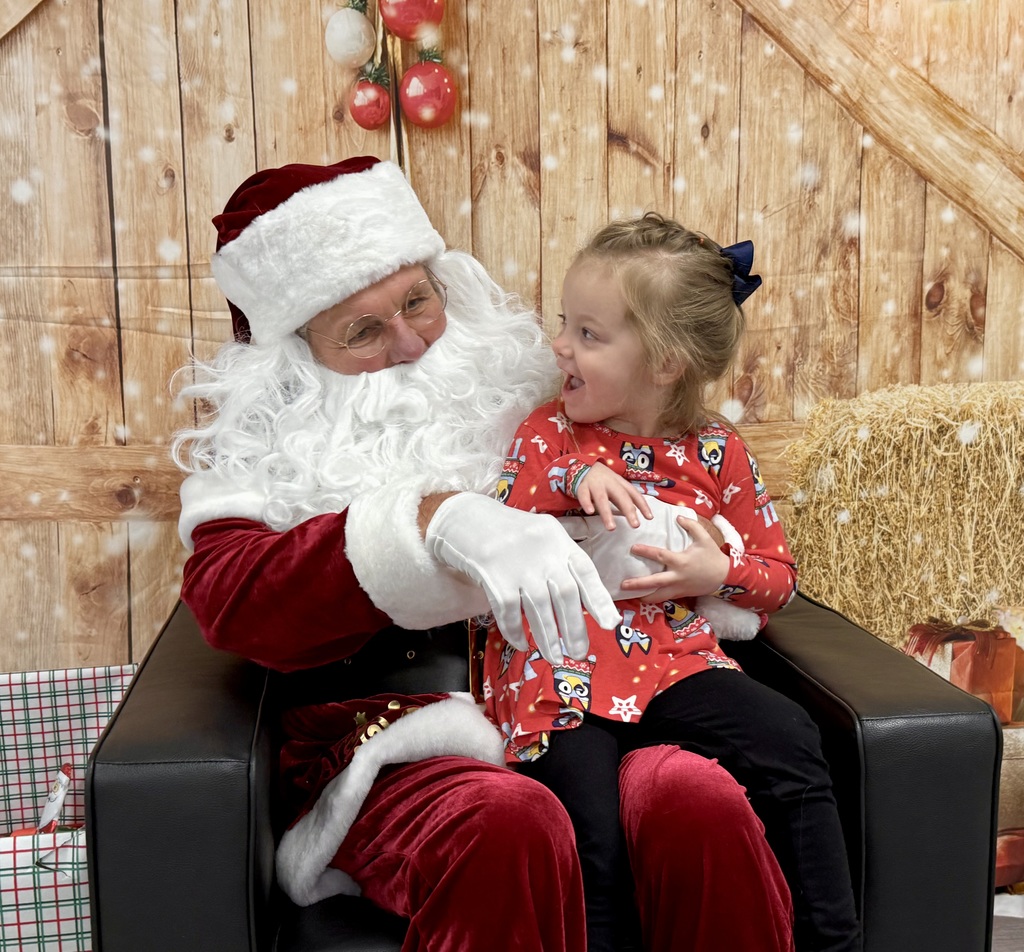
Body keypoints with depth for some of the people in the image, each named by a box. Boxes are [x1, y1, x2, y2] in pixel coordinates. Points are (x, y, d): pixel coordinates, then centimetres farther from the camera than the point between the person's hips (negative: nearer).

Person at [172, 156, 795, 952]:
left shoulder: (510, 379, 14)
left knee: (700, 802, -28)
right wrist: (437, 520, -28)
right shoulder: (261, 437, 8)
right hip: (380, 726, -2)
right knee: (504, 822, -35)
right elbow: (228, 600, -14)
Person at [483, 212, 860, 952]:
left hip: (675, 661, 2)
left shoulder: (717, 455, 8)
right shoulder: (548, 434, 7)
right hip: (559, 674, -1)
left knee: (790, 739, -22)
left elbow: (779, 576, 14)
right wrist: (571, 478, -13)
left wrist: (718, 573, -9)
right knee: (590, 827, -26)